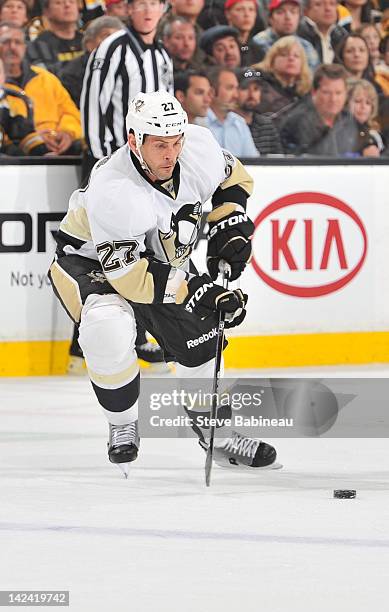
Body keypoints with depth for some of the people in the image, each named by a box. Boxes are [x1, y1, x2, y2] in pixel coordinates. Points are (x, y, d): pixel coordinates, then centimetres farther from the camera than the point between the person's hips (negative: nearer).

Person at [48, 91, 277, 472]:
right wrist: (197, 290, -38)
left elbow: (232, 177, 4)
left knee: (198, 336, 2)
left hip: (159, 255, 7)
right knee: (110, 330, -32)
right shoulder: (112, 192, -39)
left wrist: (229, 227, -11)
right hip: (91, 262, -6)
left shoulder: (198, 147, -21)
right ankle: (122, 426, -9)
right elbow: (128, 274, -36)